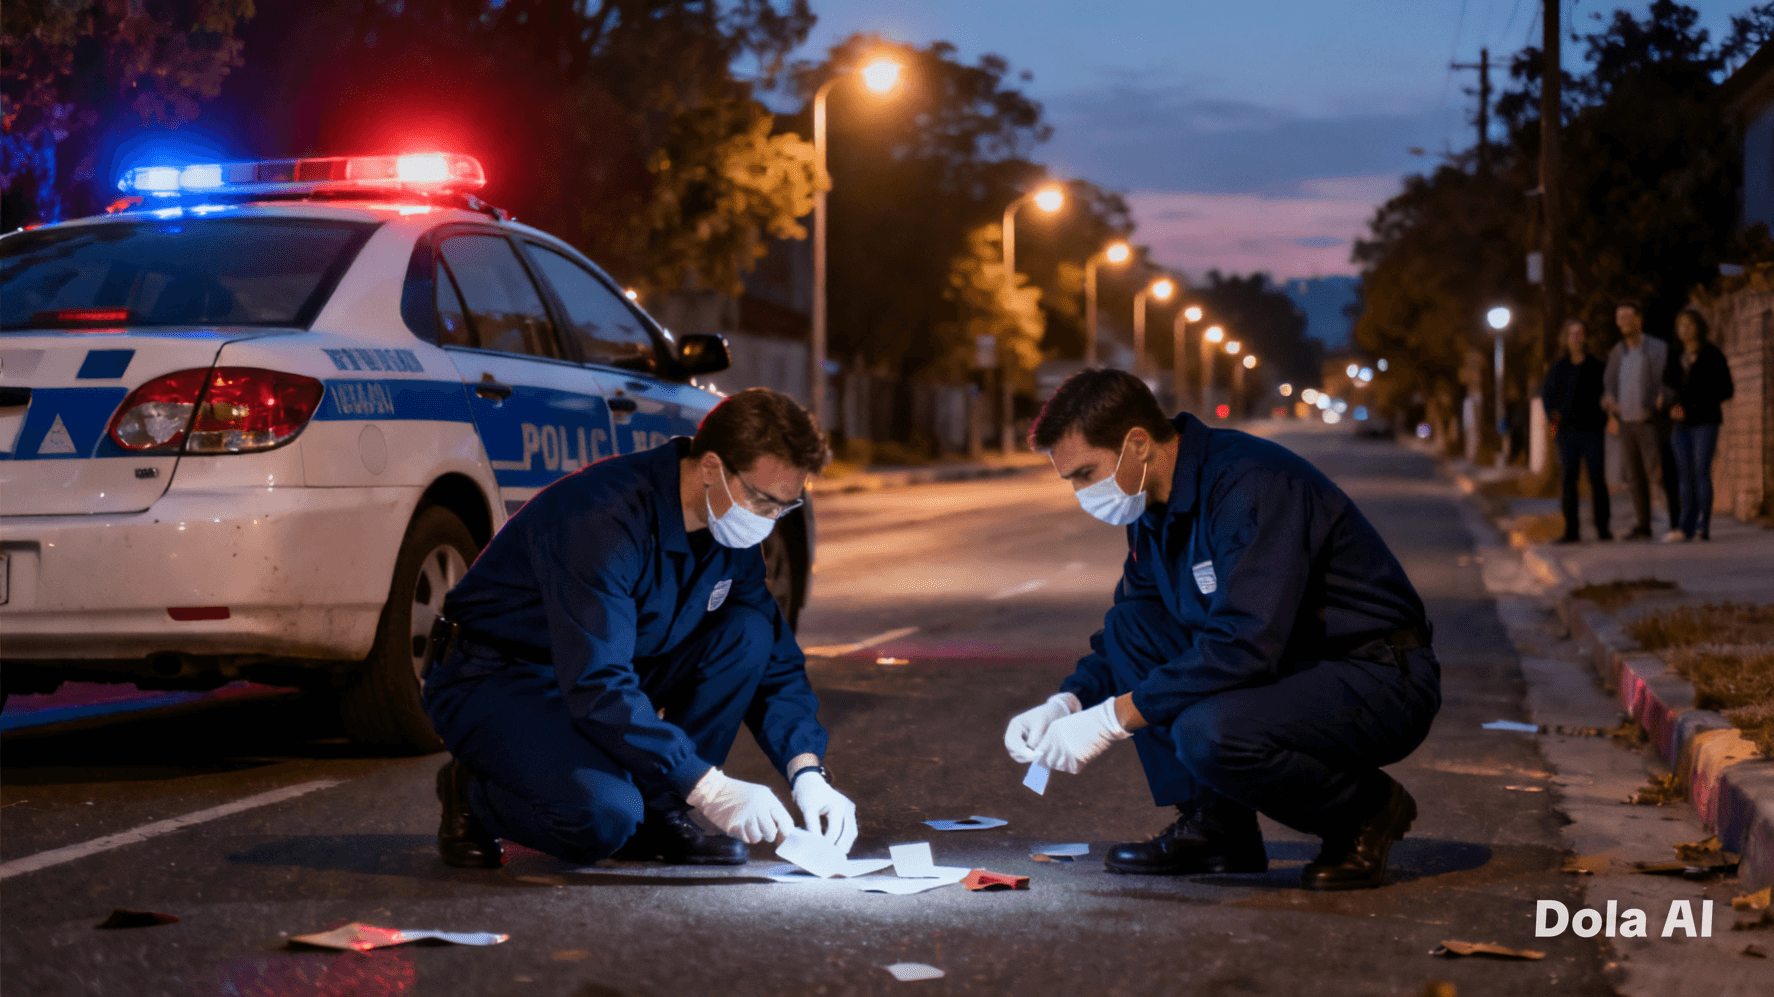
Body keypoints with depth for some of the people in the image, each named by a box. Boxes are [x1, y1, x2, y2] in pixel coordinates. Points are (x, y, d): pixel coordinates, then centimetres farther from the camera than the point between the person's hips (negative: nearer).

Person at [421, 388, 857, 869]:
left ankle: (657, 813, -3)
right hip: (496, 681, -8)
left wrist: (807, 772, -13)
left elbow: (777, 660, 4)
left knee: (749, 633, -12)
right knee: (604, 815, -34)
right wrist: (708, 788, -37)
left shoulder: (731, 531, -4)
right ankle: (474, 794, -2)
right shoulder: (604, 518, -31)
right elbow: (596, 687, -36)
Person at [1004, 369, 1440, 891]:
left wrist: (1114, 717, -28)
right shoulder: (1155, 508, 5)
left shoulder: (1252, 485, -24)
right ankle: (1213, 825, 1)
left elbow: (1245, 646, -32)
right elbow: (1124, 633, 16)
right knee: (1129, 629, -3)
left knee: (1208, 734, -32)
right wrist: (1065, 704, -4)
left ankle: (1366, 808, -4)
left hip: (1381, 681, -9)